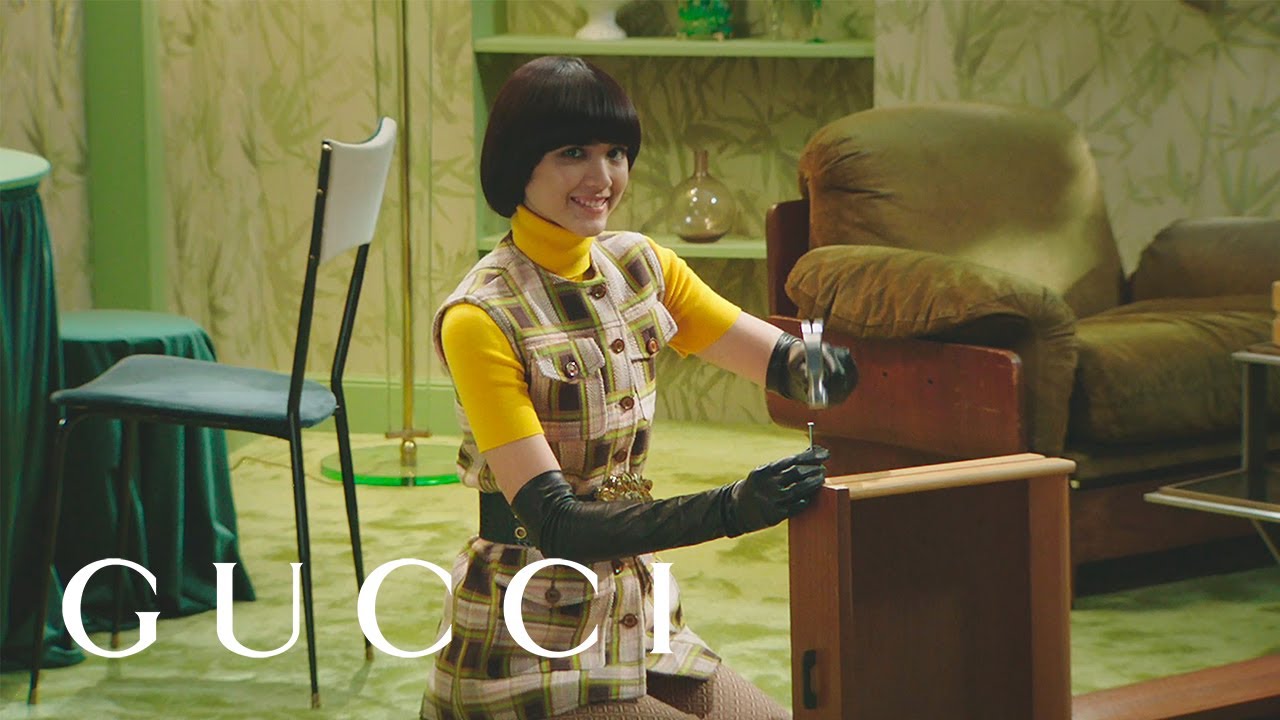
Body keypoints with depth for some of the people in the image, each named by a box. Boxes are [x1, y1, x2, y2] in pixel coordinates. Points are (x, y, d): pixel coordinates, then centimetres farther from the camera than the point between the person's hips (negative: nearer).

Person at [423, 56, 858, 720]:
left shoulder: (638, 265, 4)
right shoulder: (482, 318, -17)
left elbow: (783, 361, 4)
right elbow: (552, 521, -23)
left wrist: (821, 367, -21)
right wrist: (730, 509, -34)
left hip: (635, 614, 7)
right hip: (530, 646, -7)